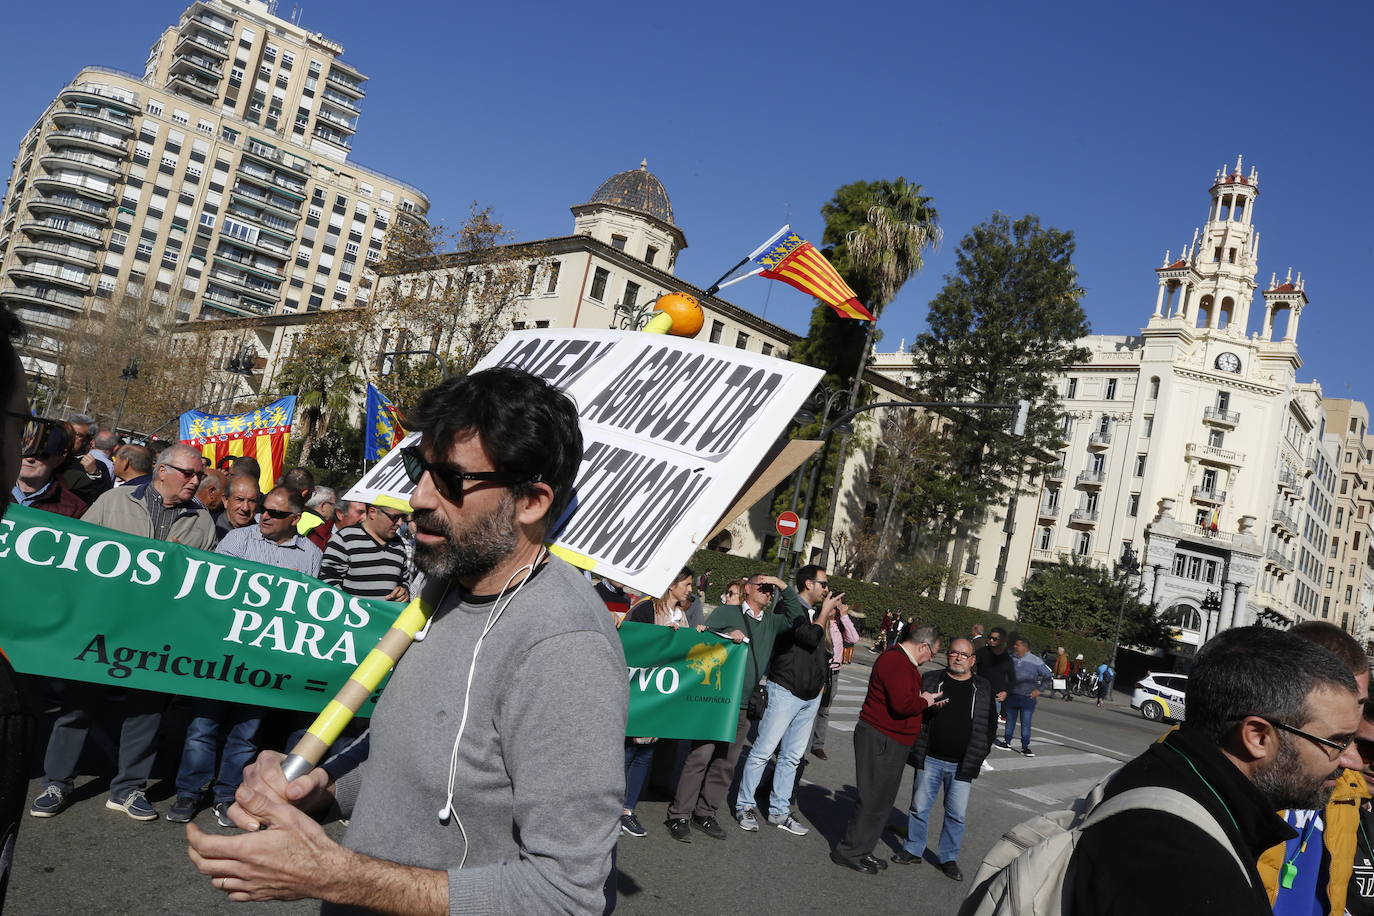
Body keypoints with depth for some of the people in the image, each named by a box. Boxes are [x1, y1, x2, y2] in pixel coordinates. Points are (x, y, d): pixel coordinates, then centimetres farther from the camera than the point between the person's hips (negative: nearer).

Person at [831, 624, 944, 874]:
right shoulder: (896, 661, -19)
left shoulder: (904, 661, 16)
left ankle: (862, 851, 25)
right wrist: (924, 702, -10)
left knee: (883, 799, 16)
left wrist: (924, 698, 7)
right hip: (880, 740, -11)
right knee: (873, 799, -4)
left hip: (892, 741, 11)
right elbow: (902, 704, -27)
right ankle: (850, 851, 7)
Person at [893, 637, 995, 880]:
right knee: (920, 807, 8)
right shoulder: (930, 680, 1)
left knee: (957, 814, 6)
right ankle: (913, 850, 24)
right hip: (930, 759, 0)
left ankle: (949, 858, 21)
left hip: (962, 764, 0)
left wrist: (979, 756, 3)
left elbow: (991, 724, 8)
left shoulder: (983, 688, 4)